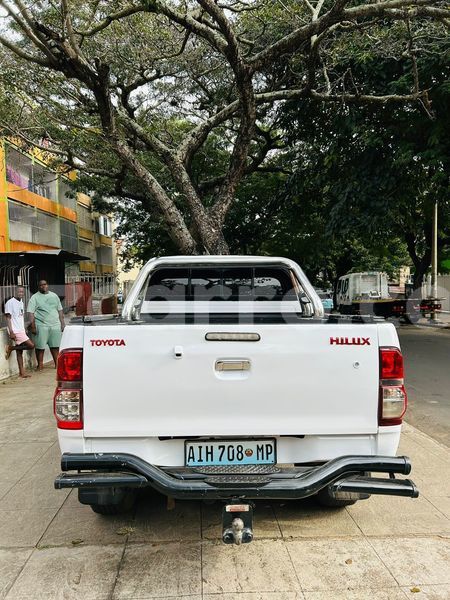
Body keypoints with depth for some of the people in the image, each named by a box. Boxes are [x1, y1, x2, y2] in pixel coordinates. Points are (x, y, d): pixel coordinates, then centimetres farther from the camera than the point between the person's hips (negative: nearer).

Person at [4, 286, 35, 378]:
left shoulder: (21, 302, 16)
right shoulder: (10, 303, -10)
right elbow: (8, 318, -12)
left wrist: (24, 329, 20)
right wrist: (11, 332, -17)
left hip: (21, 330, 8)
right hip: (15, 331, -8)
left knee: (19, 351, 8)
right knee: (31, 345, -14)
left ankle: (22, 372, 9)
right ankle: (11, 348, 1)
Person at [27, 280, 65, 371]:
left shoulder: (54, 296, 14)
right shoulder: (35, 298, 1)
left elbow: (60, 310, 17)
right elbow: (31, 313, -5)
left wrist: (62, 323, 11)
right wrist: (33, 326, -12)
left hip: (55, 325, 3)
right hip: (41, 326, -3)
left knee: (55, 346, 6)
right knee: (40, 346, -1)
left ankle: (57, 364, 15)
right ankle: (40, 365, 9)